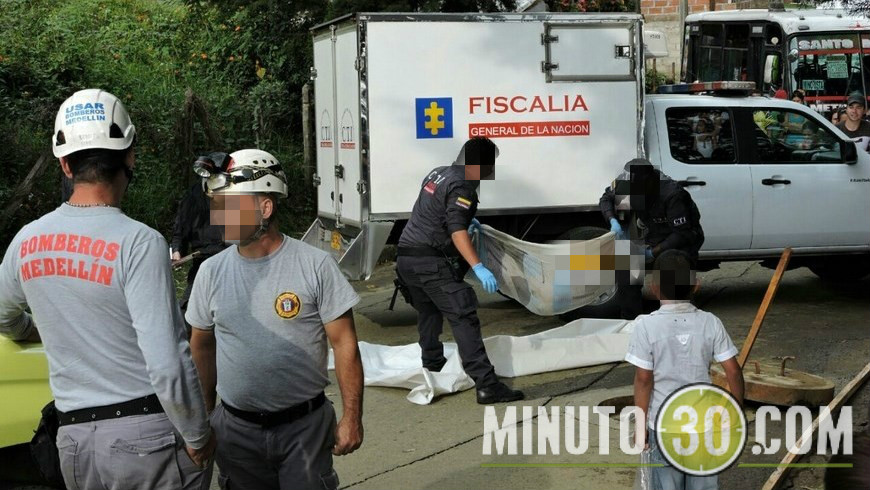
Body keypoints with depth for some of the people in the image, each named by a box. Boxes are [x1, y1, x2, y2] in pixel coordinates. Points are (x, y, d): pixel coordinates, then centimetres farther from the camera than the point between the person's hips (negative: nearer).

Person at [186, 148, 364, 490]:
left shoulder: (315, 266, -10)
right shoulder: (211, 272, 1)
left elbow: (344, 344, -7)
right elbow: (202, 347, 11)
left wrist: (352, 417, -7)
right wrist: (204, 414, 14)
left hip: (305, 426, -3)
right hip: (236, 430, 3)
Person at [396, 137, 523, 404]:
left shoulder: (438, 173, 14)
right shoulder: (462, 187, -13)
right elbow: (457, 231, -24)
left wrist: (466, 218, 46)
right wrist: (478, 268, -31)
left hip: (405, 257, 9)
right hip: (431, 261, -9)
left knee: (428, 313, 26)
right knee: (463, 317, -12)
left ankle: (432, 366, 39)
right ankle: (487, 385, -18)